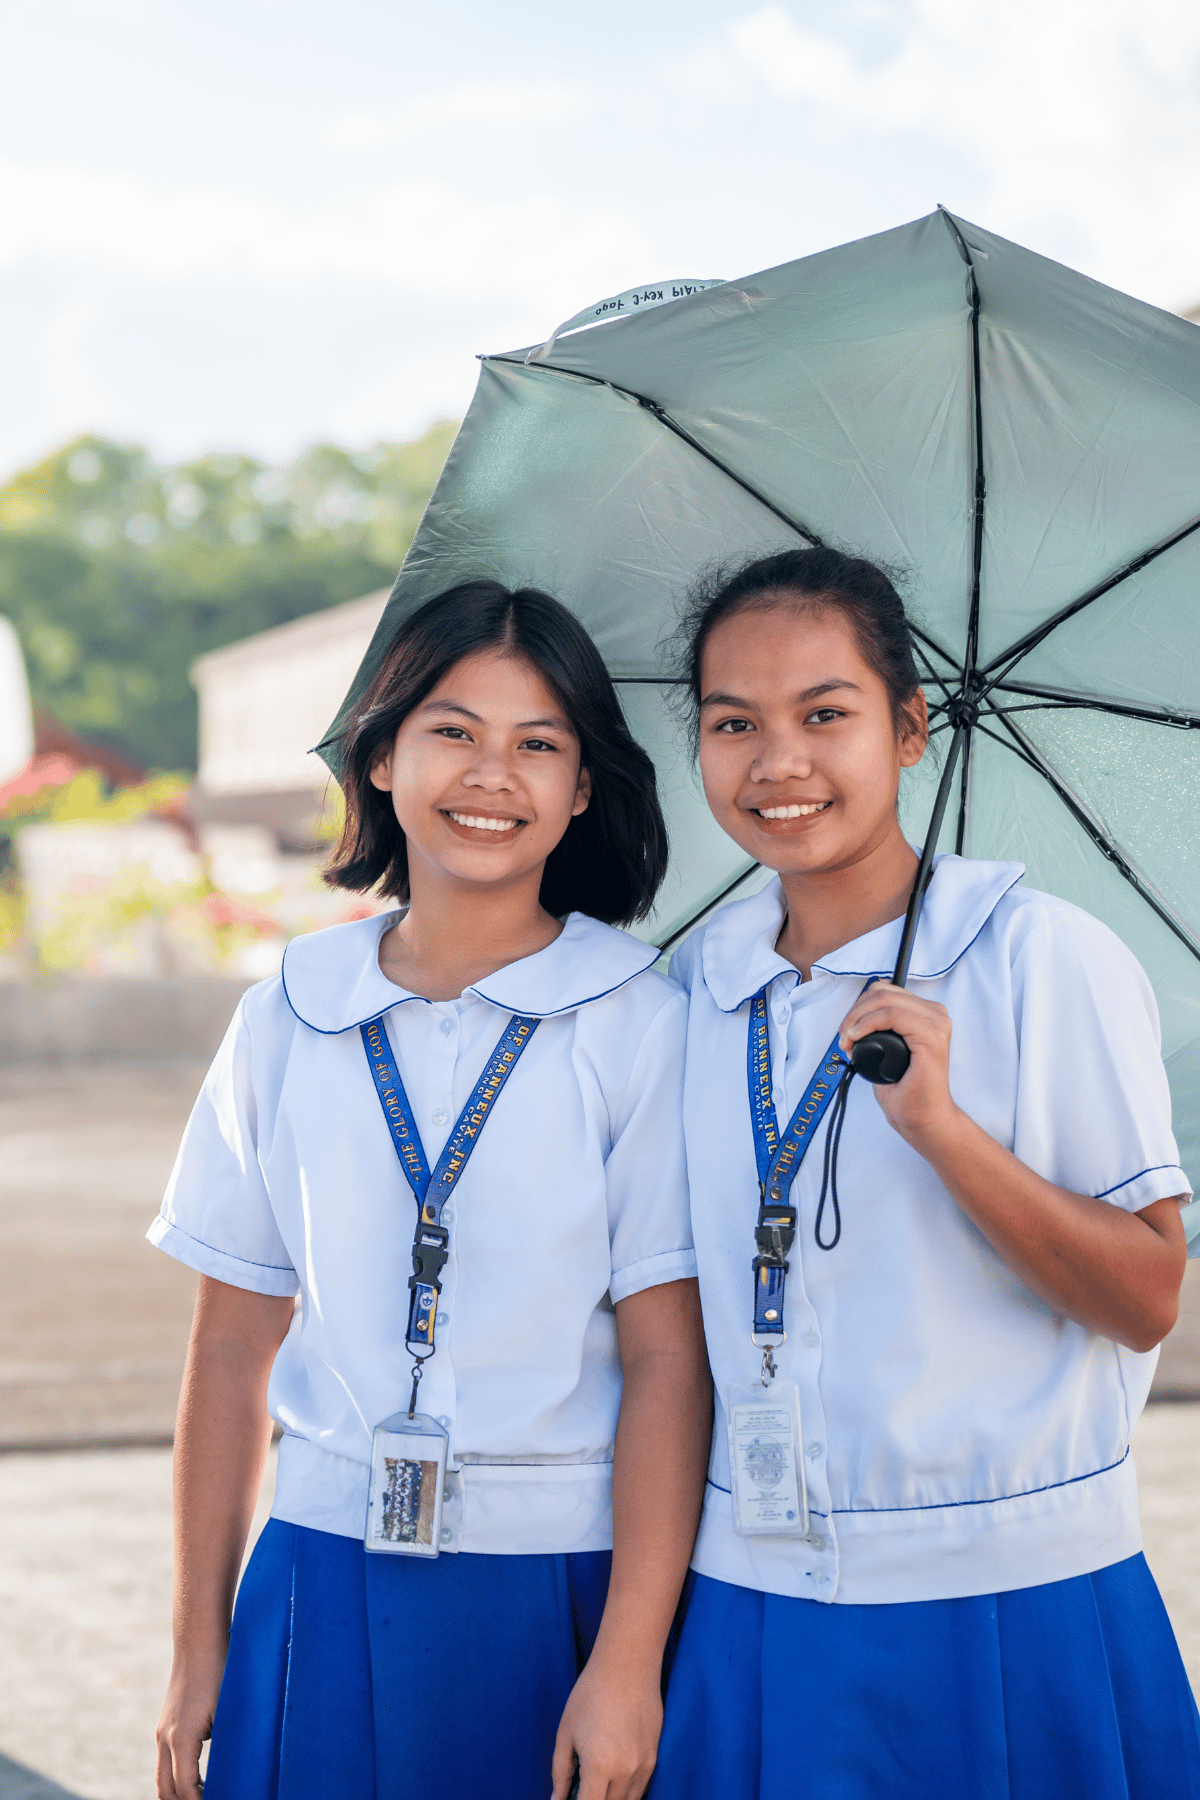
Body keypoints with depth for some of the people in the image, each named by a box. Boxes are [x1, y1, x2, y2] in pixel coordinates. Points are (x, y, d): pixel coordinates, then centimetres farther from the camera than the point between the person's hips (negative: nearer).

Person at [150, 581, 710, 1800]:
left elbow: (666, 1358, -8)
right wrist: (199, 1651, 7)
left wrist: (629, 1661, -13)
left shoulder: (640, 1024, -4)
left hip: (559, 1596, -2)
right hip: (325, 1592, 2)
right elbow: (233, 1347, 7)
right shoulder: (287, 1020, 4)